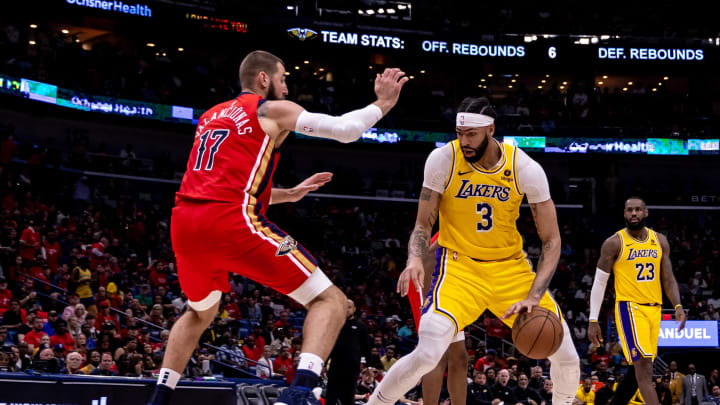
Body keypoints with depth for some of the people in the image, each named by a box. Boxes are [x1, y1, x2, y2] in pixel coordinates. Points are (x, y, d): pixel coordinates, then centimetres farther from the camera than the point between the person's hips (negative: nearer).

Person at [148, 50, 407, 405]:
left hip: (184, 221, 7)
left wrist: (289, 195, 39)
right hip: (231, 222, -7)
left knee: (200, 312, 36)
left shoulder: (210, 116, 30)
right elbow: (346, 130, 1)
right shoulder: (273, 109, 9)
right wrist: (382, 104, 18)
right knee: (331, 301, -4)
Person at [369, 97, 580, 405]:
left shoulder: (525, 168, -12)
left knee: (567, 359, 0)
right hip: (460, 265, -2)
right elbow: (423, 224, -4)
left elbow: (551, 241, -7)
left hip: (510, 265, 2)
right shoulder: (443, 159, -14)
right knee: (427, 355, -26)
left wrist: (534, 297, -20)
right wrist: (415, 258, -26)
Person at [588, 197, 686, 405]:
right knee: (644, 369, -17)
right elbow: (599, 283, -1)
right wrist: (593, 321, -5)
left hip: (654, 309, 6)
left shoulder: (660, 241, 10)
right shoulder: (614, 243, -4)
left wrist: (678, 306, -5)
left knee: (638, 371, 10)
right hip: (629, 307, -6)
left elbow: (668, 279, 12)